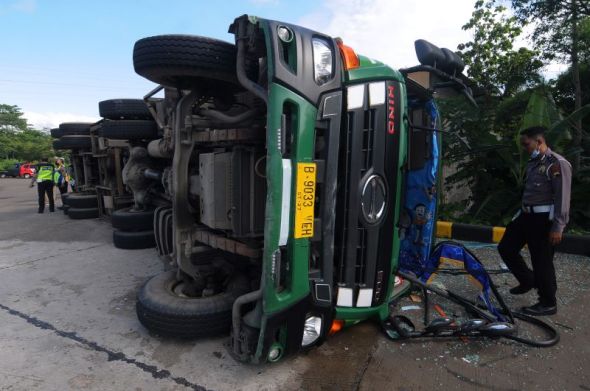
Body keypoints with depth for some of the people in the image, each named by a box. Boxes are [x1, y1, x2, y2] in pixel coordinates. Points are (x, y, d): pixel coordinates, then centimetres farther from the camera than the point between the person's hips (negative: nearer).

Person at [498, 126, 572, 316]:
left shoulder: (558, 164, -13)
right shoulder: (533, 162, 13)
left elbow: (563, 198, -16)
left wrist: (557, 227, -19)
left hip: (544, 219, -9)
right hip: (527, 215, 9)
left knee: (542, 261, 0)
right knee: (506, 248, 13)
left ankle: (548, 304, 16)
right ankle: (528, 280, 32)